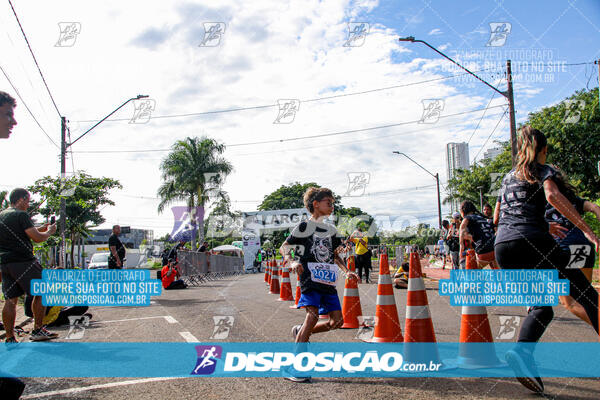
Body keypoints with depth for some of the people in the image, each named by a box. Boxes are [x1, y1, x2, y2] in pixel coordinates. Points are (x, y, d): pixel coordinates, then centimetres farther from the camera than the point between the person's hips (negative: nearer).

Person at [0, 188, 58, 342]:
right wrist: (49, 231, 5)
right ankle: (38, 330, 8)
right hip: (23, 261, -8)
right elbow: (37, 238, -15)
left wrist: (40, 229, 23)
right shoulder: (21, 215, -10)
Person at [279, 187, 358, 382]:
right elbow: (283, 248, 1)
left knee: (337, 320, 1)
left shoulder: (331, 230, 19)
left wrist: (347, 272, 15)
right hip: (309, 277, -7)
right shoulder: (304, 226, 0)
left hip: (327, 280, 7)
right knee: (313, 315, -22)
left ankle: (300, 332, 22)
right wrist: (292, 262, -17)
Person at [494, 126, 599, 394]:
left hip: (502, 246, 6)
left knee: (541, 307, 12)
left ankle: (521, 351, -14)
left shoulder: (508, 177, 26)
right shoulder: (544, 170, 9)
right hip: (532, 241, -6)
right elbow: (552, 195, -13)